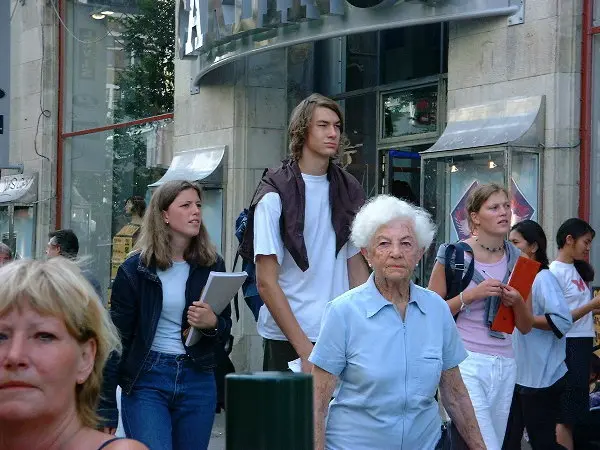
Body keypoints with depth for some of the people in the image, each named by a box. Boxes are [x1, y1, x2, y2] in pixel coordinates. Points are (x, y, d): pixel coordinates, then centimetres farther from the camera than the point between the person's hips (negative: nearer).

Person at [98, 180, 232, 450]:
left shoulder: (212, 266, 6)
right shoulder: (135, 269, -3)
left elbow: (225, 333, 13)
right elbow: (116, 339, -4)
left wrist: (212, 324, -13)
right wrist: (106, 408, -6)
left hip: (198, 380, 3)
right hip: (146, 380, -3)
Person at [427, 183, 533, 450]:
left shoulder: (517, 260, 10)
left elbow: (526, 327, 14)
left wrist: (517, 302, -7)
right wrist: (471, 295, -16)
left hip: (504, 365, 6)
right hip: (466, 364, -5)